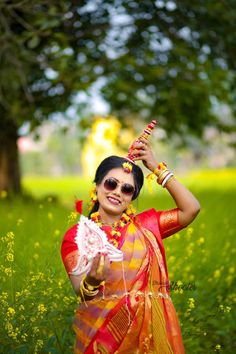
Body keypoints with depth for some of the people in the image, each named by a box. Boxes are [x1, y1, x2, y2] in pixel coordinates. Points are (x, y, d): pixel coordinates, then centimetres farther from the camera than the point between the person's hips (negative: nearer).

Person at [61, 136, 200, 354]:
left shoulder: (146, 225, 7)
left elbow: (191, 209, -3)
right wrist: (92, 281, -35)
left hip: (152, 330, 2)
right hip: (103, 334, -2)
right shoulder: (76, 235, -1)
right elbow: (82, 292, -11)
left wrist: (157, 168, -3)